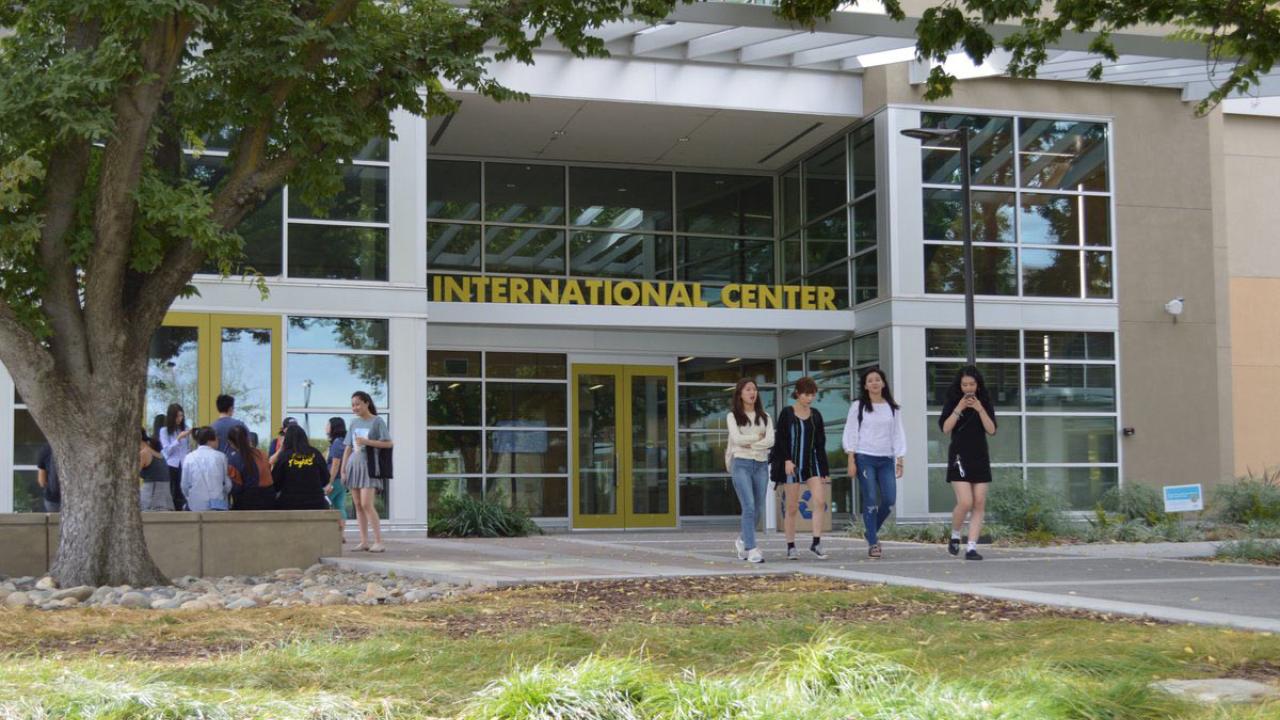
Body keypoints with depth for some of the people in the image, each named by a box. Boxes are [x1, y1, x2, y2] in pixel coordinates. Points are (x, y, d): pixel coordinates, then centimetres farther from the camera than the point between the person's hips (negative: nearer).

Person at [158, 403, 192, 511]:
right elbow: (167, 450, -6)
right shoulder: (164, 431, 1)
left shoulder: (186, 429, 9)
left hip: (184, 465, 2)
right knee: (173, 494, -1)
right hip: (171, 466, -2)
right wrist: (179, 438, -16)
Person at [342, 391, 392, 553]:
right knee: (358, 505, 3)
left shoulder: (377, 421, -2)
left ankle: (378, 541, -13)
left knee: (366, 504, -15)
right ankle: (364, 541, 6)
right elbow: (348, 447, 16)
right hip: (354, 465, 6)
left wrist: (367, 442, -15)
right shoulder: (353, 422, 13)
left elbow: (389, 443, -8)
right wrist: (343, 468, 11)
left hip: (369, 466, -6)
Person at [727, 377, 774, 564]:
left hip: (761, 464, 4)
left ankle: (743, 540, 29)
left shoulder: (764, 417, 12)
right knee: (749, 507, -14)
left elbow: (770, 441, -2)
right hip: (742, 464, -4)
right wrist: (758, 437, -3)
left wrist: (750, 444, -12)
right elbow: (737, 438, -10)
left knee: (758, 508, 6)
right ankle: (751, 549, -13)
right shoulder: (733, 416, 4)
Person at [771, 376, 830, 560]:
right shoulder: (787, 413, -2)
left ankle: (816, 543, -8)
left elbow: (820, 444, 11)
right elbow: (780, 439, -5)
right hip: (792, 464, -3)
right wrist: (787, 460, -19)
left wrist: (824, 470, 9)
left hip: (812, 462, 3)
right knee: (792, 508, 1)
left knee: (820, 501, -13)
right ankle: (791, 547, 11)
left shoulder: (815, 415, 9)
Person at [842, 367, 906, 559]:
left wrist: (899, 460, 5)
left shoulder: (892, 408, 12)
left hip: (886, 459, 3)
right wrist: (851, 461, -6)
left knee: (890, 500, -5)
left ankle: (872, 532, 19)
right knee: (870, 501, -6)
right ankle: (872, 543, 0)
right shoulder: (858, 406, 3)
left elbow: (898, 434, 12)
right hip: (865, 458, -3)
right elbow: (850, 433, 1)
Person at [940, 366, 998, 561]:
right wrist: (959, 409, -16)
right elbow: (945, 428, -9)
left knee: (979, 504, -3)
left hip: (980, 458, 3)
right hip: (959, 457, -3)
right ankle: (954, 537, 10)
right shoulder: (952, 403, 2)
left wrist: (980, 409, -14)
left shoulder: (985, 404, 7)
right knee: (965, 502, -15)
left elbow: (991, 430, -3)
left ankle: (972, 547, 0)